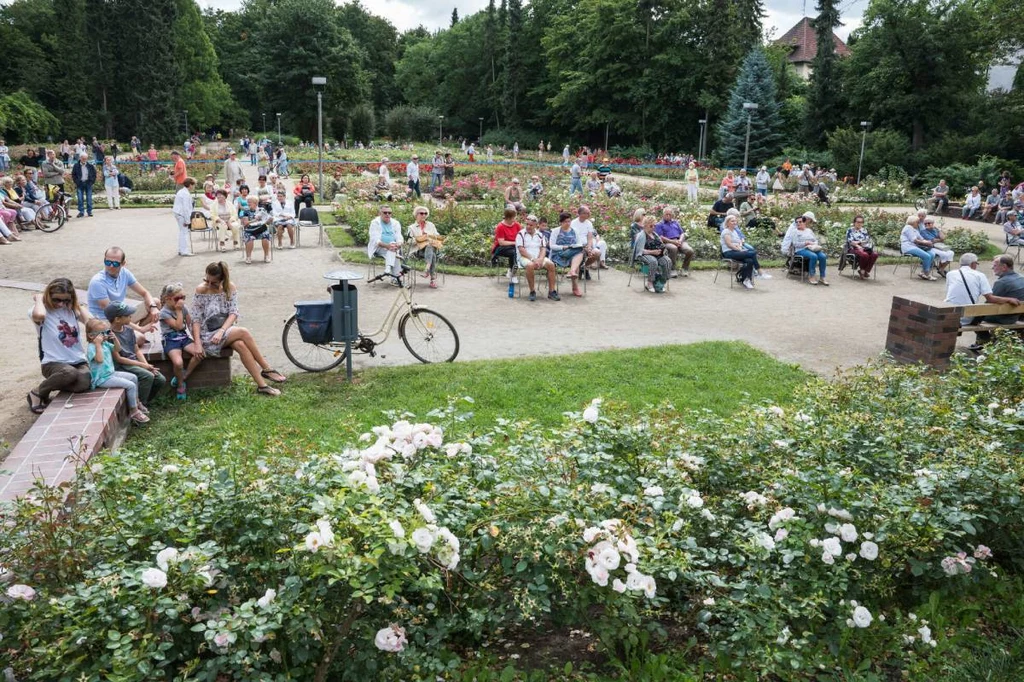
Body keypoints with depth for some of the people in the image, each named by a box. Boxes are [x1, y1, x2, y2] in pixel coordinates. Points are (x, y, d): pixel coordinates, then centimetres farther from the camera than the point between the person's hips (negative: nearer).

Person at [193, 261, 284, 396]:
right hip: (208, 335, -3)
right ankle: (267, 369, -21)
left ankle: (262, 385, -27)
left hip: (225, 329, 3)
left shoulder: (230, 287, 0)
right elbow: (196, 320, -9)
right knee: (244, 332, -27)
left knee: (241, 345, -29)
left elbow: (233, 313, -4)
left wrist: (222, 331, -20)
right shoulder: (201, 290, -8)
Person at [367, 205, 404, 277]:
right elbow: (375, 240, -16)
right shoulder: (375, 222, -4)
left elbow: (399, 238, -2)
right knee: (392, 252, -33)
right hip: (378, 248, -3)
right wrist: (387, 246, -34)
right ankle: (397, 274, -41)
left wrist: (398, 245, -29)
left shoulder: (396, 223, 8)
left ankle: (388, 268, -45)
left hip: (391, 247, 3)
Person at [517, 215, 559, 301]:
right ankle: (532, 292, -25)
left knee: (551, 264, -21)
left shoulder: (540, 235, 14)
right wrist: (532, 259, -17)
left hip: (538, 258, 4)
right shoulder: (521, 234, 0)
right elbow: (521, 250, -9)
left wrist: (540, 259, -13)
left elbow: (543, 249, 7)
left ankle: (551, 291, -18)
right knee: (530, 265, -37)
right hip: (525, 258, -4)